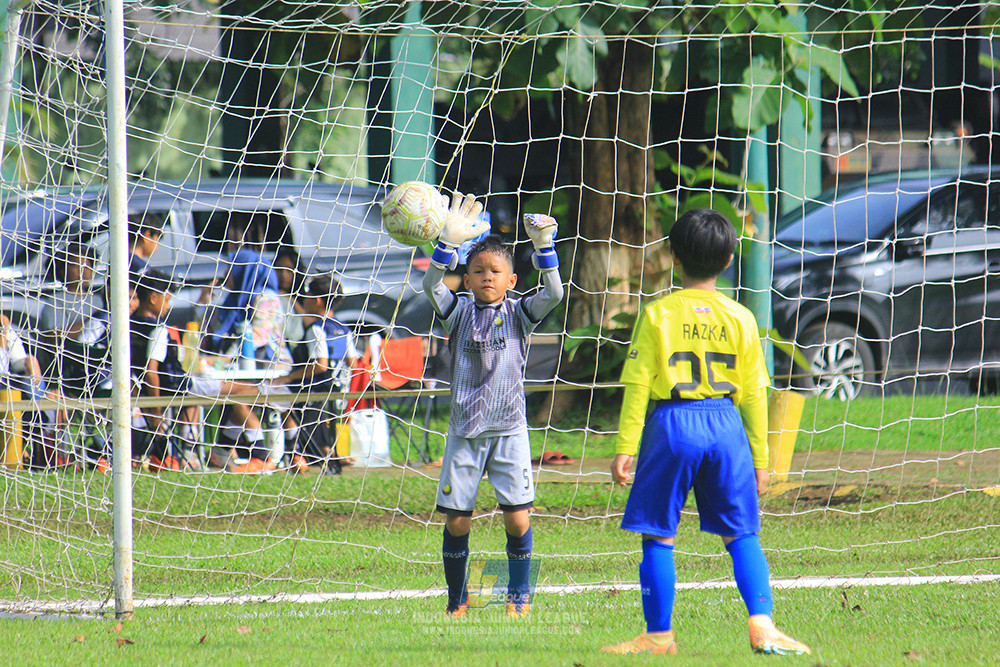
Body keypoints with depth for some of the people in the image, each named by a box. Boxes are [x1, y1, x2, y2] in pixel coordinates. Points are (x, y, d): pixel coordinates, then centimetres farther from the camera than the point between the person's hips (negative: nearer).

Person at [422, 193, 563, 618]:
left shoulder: (518, 314, 4)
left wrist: (544, 249, -22)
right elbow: (432, 286, -13)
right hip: (464, 430, 0)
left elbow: (553, 295, -12)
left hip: (509, 429, 0)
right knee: (456, 520, 0)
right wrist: (450, 242, -26)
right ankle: (457, 600, 15)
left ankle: (518, 596, 13)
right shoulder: (460, 313, 3)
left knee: (518, 519, -5)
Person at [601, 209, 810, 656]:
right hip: (726, 426, 2)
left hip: (671, 424, -2)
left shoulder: (658, 314, -2)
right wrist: (760, 458, 14)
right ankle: (761, 623, -4)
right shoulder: (740, 318, 4)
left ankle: (658, 634, 8)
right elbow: (753, 394, 7)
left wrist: (625, 448, 0)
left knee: (658, 536, 5)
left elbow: (638, 386, -4)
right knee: (741, 535, 9)